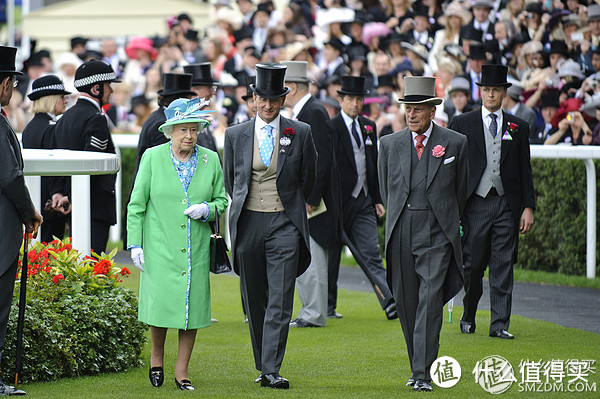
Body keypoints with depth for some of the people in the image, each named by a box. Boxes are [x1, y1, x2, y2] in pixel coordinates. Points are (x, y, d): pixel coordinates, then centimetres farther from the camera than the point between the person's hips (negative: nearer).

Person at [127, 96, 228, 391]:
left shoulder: (210, 160, 6)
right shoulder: (153, 157, 0)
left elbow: (222, 200, 14)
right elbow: (136, 204, 2)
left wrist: (207, 209, -8)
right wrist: (135, 243, -4)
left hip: (196, 248, 2)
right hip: (160, 246, -2)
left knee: (192, 306, 0)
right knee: (161, 303, -7)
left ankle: (181, 371, 11)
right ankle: (157, 355, 21)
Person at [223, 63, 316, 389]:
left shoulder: (300, 133, 2)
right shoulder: (235, 135, 6)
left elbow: (307, 178, 13)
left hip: (285, 224, -2)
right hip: (247, 224, 2)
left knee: (280, 301, -10)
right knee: (254, 300, 8)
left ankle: (271, 371, -13)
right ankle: (262, 365, 19)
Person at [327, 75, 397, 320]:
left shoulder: (369, 127, 12)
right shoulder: (331, 128, -8)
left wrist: (377, 199, 13)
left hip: (363, 201, 5)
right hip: (339, 201, -5)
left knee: (371, 256, -3)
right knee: (331, 258, 6)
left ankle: (390, 302, -14)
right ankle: (327, 307, 17)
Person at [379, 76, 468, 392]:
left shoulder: (455, 143, 2)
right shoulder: (389, 144, 8)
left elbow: (460, 189, 12)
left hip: (437, 235, -3)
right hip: (401, 235, 3)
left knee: (430, 302, -12)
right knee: (406, 303, 6)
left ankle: (423, 374, -14)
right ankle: (417, 367, 18)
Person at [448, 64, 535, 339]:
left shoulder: (518, 128, 11)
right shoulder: (462, 124, 6)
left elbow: (525, 171, 11)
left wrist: (528, 207, 2)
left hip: (507, 205, 1)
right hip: (475, 203, -1)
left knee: (503, 266, -3)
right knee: (473, 265, 2)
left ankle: (500, 324, -1)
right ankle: (468, 316, 23)